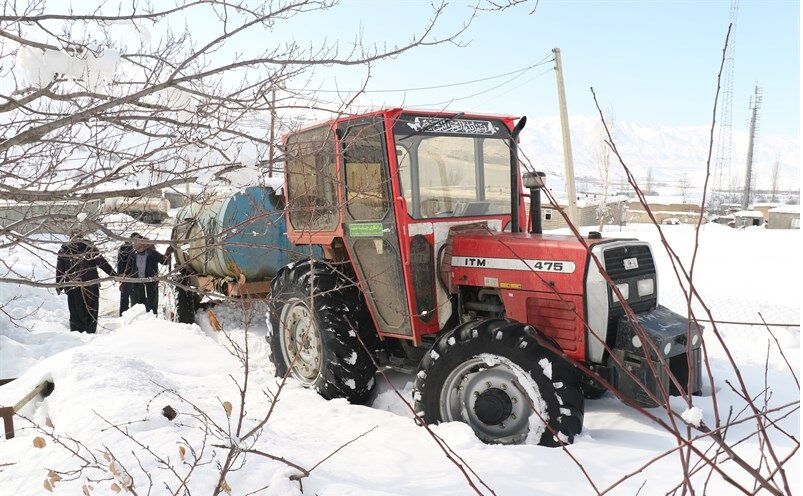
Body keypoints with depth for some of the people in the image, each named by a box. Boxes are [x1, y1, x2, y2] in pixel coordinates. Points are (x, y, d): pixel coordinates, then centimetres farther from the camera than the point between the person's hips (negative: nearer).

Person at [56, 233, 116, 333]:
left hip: (73, 289, 1)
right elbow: (102, 263, -7)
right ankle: (90, 332, 3)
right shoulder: (89, 247, -1)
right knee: (91, 312, 8)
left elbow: (59, 270, 8)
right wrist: (114, 275, -6)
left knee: (76, 314, 10)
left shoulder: (63, 251, 6)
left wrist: (59, 286, 15)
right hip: (91, 287, -1)